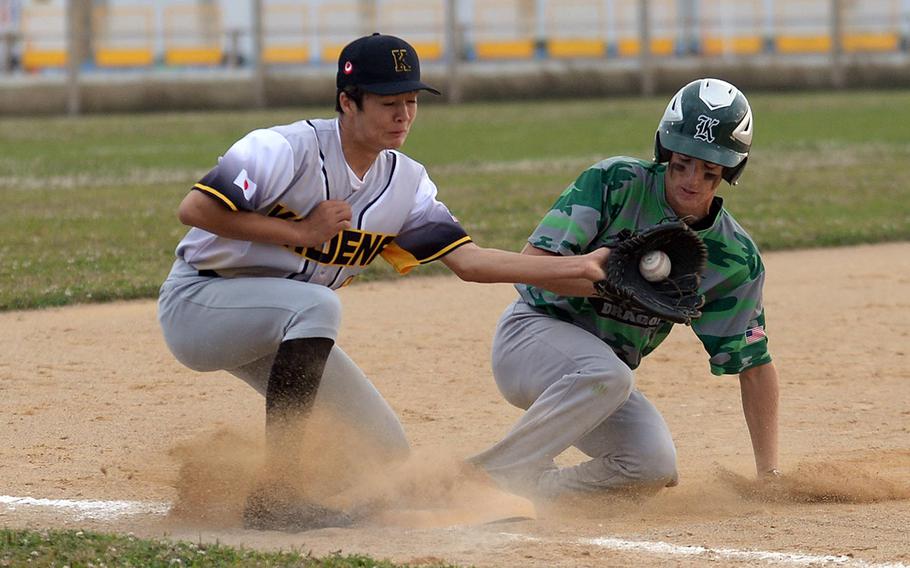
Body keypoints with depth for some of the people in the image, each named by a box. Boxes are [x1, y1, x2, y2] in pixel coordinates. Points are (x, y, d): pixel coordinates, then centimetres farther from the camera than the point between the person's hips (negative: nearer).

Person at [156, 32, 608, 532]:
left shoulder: (405, 183, -1)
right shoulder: (288, 150, -22)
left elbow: (468, 260, -7)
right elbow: (193, 210, -26)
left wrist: (577, 266, -16)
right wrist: (300, 232, -24)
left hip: (279, 331, 7)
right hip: (195, 303, -7)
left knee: (387, 454, 0)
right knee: (317, 304, -37)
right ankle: (273, 496, -33)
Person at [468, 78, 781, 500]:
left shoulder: (736, 259, -5)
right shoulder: (615, 182, -16)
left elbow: (753, 365, -1)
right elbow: (534, 262, -21)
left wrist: (769, 475, -6)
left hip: (605, 372, 5)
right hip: (534, 329, -5)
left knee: (655, 467, -19)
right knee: (606, 374, -37)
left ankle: (524, 489, -2)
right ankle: (486, 475, -26)